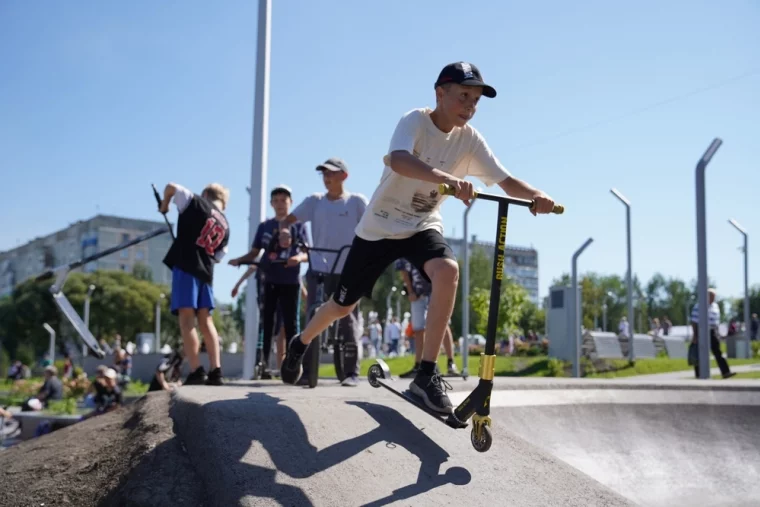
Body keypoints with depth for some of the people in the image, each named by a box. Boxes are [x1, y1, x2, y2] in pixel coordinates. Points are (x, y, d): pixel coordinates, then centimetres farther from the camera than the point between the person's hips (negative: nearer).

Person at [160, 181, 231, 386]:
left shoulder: (197, 203, 6)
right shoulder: (225, 227, 20)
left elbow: (171, 187, 10)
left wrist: (164, 206, 26)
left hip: (185, 265, -5)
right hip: (206, 271, 5)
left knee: (186, 318, -8)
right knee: (205, 320, 9)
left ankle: (196, 371, -17)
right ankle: (215, 371, 1)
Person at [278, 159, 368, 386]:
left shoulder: (356, 201, 2)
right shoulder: (314, 201, 7)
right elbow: (289, 219, 0)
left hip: (348, 270, -2)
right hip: (318, 269, 2)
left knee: (347, 321, 2)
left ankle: (352, 372, 7)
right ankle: (307, 370, 5)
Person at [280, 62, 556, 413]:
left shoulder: (470, 139, -8)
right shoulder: (416, 121, -21)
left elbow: (507, 181, -13)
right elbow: (398, 161, -42)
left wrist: (536, 196, -35)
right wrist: (447, 179, -59)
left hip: (423, 227, 3)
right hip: (380, 226, -3)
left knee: (448, 270, -30)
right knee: (343, 305, 8)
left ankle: (426, 374, -22)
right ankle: (300, 344, 42)